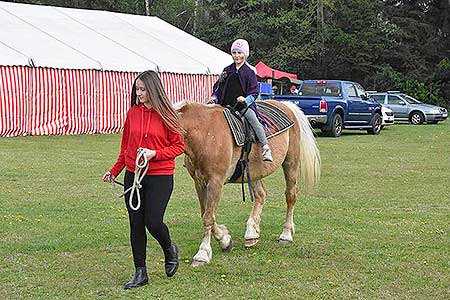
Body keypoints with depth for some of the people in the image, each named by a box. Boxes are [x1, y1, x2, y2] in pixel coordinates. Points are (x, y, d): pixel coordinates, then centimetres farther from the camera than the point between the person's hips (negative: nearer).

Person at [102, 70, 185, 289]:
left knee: (153, 222, -7)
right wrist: (114, 171, 9)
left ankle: (169, 250, 26)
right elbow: (125, 146, 14)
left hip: (160, 176, -4)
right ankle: (140, 273, 15)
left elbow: (179, 145, -4)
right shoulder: (133, 112, 5)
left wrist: (154, 154, -16)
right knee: (136, 224, 5)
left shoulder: (165, 115, -6)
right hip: (133, 175, 4)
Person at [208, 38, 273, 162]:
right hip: (226, 104, 5)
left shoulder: (249, 72, 3)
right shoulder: (227, 70, 14)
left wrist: (246, 99, -19)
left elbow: (254, 91, -1)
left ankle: (265, 148, -30)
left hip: (243, 104, -5)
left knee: (253, 119, -28)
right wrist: (214, 98, 3)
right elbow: (217, 87, 21)